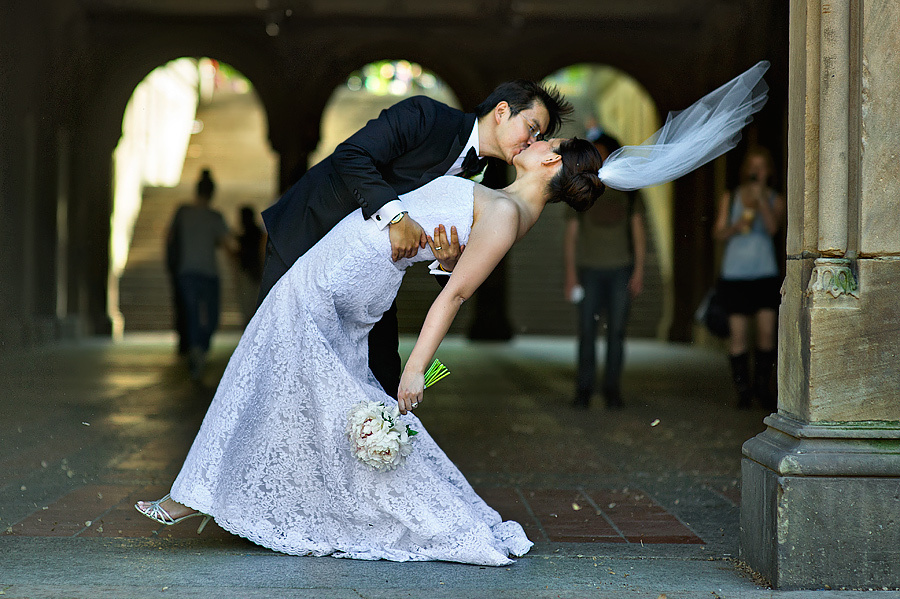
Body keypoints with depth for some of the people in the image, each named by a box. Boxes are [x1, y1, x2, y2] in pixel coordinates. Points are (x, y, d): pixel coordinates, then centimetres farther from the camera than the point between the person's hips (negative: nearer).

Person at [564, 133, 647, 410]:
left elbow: (638, 231, 7)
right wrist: (570, 273, -2)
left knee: (616, 331, -1)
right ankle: (584, 389, 3)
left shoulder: (628, 191, 7)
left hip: (621, 270, 0)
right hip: (589, 269, 0)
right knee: (587, 330, -3)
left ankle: (612, 389, 6)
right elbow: (571, 234, 6)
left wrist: (639, 271, -1)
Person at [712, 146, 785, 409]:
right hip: (735, 273, 0)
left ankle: (762, 385, 10)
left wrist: (760, 197, -15)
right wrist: (736, 226, -15)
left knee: (767, 330, -6)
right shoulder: (730, 198, 9)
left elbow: (773, 227, -9)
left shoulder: (775, 200, 8)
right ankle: (743, 389, 5)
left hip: (765, 272, 0)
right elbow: (719, 233, 4)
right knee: (738, 331, -4)